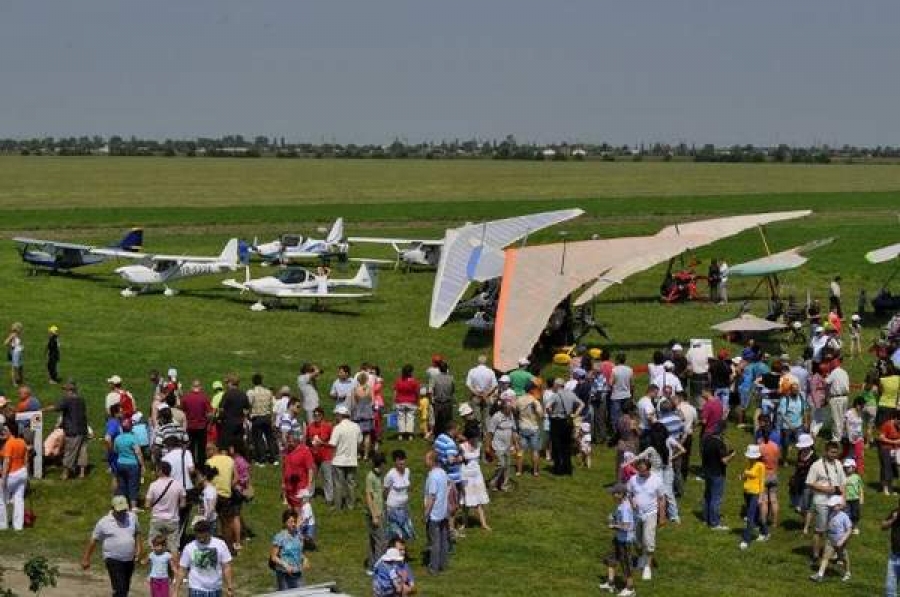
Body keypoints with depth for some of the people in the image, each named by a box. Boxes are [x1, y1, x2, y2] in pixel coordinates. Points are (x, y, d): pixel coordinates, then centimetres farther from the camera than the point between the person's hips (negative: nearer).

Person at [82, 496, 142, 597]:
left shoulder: (132, 517, 4)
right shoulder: (104, 522, -7)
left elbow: (137, 533, 19)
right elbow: (93, 540, 0)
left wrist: (138, 548, 6)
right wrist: (86, 559, 1)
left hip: (129, 560, 5)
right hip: (113, 560, -5)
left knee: (126, 589, 16)